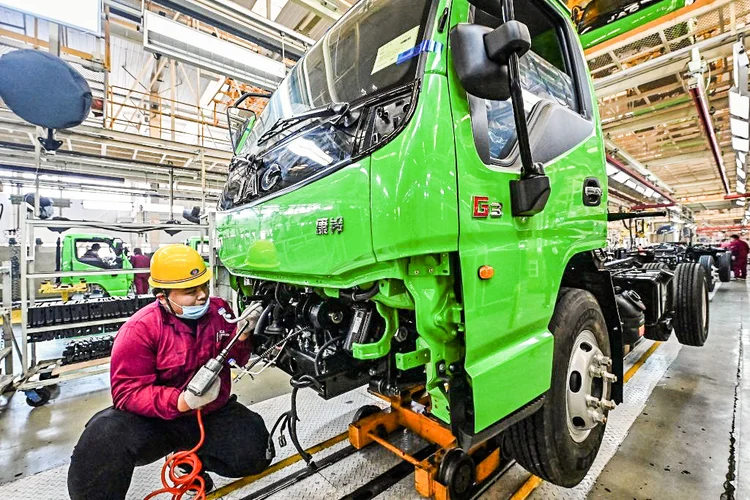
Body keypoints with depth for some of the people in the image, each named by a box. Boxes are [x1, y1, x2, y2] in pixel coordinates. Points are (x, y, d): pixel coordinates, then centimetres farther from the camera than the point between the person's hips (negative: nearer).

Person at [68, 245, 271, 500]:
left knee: (254, 453, -13)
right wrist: (182, 401, -37)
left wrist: (243, 333, -22)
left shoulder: (219, 309, -5)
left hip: (214, 412, 4)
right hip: (157, 417, -3)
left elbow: (238, 359, 1)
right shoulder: (139, 330, -15)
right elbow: (128, 392, -20)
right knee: (105, 437, -33)